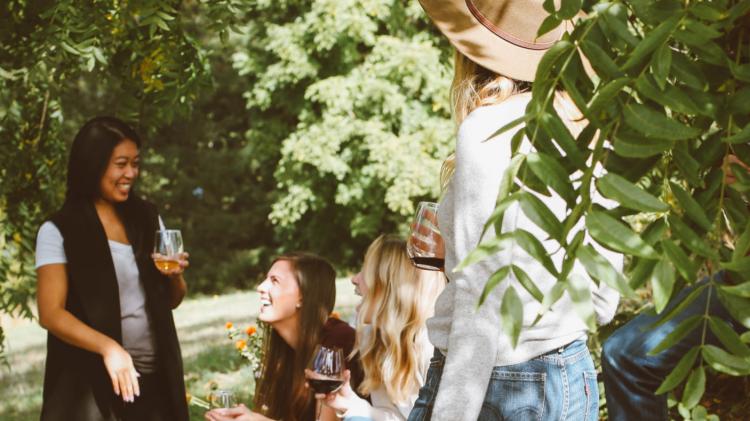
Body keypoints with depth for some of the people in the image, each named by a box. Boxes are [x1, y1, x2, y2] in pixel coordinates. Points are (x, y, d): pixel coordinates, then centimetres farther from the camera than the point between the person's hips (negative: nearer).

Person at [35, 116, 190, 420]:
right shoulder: (58, 231, -7)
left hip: (155, 376, 5)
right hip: (93, 382, -4)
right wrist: (108, 346, -28)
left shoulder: (146, 218, 7)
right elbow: (50, 313, -13)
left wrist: (174, 276, -7)